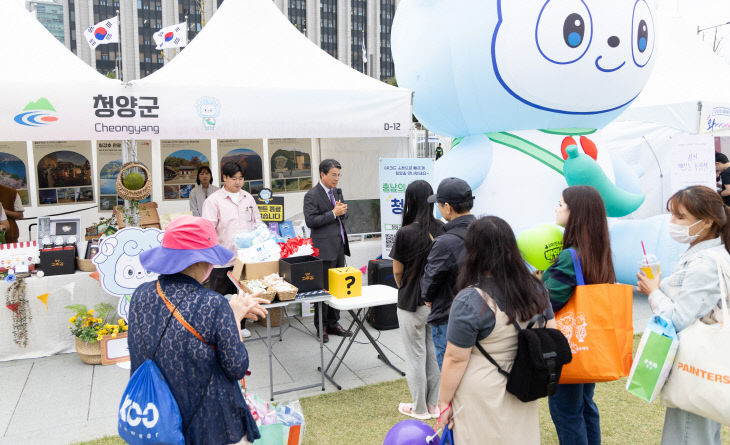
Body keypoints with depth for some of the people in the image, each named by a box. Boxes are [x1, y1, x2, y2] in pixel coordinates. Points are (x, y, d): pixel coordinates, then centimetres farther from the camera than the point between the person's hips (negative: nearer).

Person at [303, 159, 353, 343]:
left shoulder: (337, 191, 13)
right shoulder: (312, 195, -10)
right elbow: (310, 221, -17)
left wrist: (342, 211, -2)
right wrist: (333, 213, -19)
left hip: (339, 246, 8)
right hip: (324, 248, -8)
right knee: (323, 288, 0)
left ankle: (333, 324, 24)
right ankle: (321, 327, 13)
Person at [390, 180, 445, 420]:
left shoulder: (405, 234, -19)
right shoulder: (441, 230, -8)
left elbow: (397, 271, -9)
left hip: (412, 303, -4)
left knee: (416, 357, 11)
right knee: (434, 353, 18)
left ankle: (420, 409, 25)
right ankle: (433, 404, 31)